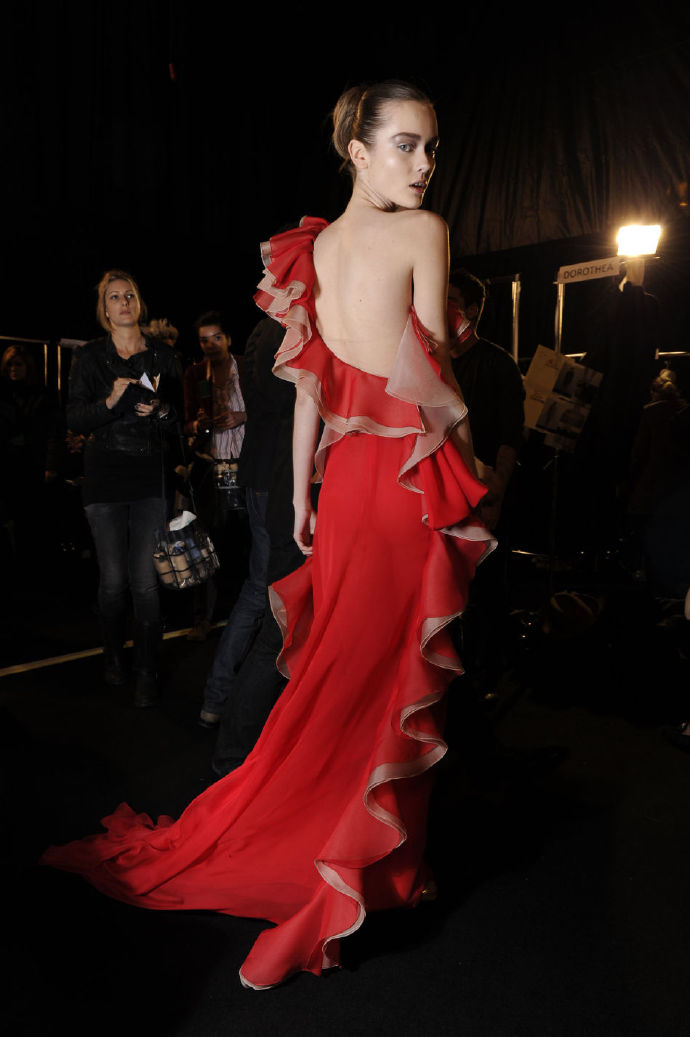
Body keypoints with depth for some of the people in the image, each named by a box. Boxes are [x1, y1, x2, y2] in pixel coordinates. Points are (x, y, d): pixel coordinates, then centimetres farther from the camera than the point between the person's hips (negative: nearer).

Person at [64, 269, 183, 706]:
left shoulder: (163, 357, 12)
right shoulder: (89, 357, 9)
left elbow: (180, 416, 13)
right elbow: (74, 420, 2)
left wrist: (161, 411, -8)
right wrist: (110, 401, -15)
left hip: (151, 477, 0)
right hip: (105, 477, 0)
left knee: (145, 579, -5)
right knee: (113, 579, 1)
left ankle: (148, 671, 6)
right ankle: (114, 656, 25)